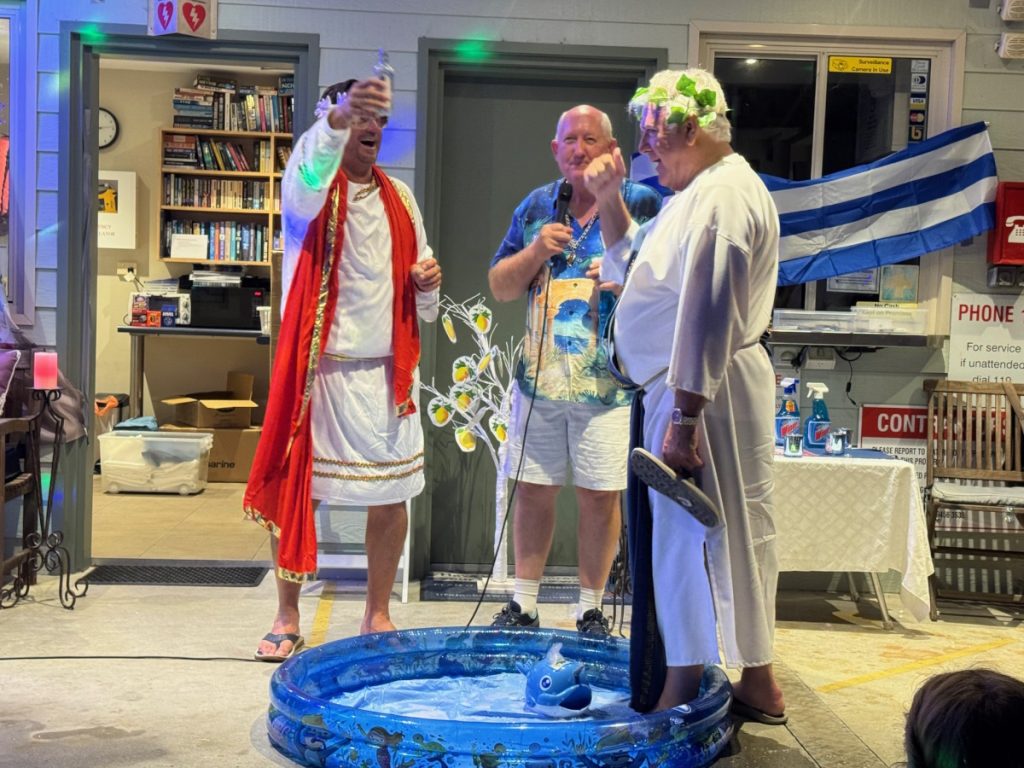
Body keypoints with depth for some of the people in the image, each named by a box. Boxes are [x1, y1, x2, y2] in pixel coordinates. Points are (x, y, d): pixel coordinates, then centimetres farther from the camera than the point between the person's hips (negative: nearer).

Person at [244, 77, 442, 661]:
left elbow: (418, 275, 23)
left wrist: (428, 283, -2)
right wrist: (339, 116, -47)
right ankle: (288, 617, 16)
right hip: (319, 366, -4)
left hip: (387, 370, 4)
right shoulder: (310, 188, -2)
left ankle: (378, 614, 21)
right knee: (297, 491, 1)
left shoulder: (400, 198, 14)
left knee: (391, 497, 6)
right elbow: (310, 166, -28)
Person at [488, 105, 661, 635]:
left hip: (609, 384, -3)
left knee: (600, 497, 2)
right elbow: (499, 286, 10)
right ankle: (523, 605, 21)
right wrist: (536, 250, -6)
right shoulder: (536, 206, 11)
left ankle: (591, 610, 17)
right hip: (539, 378, 3)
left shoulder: (641, 203, 0)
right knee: (533, 490, 9)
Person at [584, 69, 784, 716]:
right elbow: (633, 262, 28)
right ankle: (758, 684, 26)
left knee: (686, 535, -5)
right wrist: (609, 200, 14)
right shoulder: (704, 190, 17)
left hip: (702, 391, -11)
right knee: (737, 532, 15)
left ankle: (680, 696, 3)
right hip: (693, 388, 11)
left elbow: (705, 317, -25)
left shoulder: (721, 195, -17)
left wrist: (683, 419, -26)